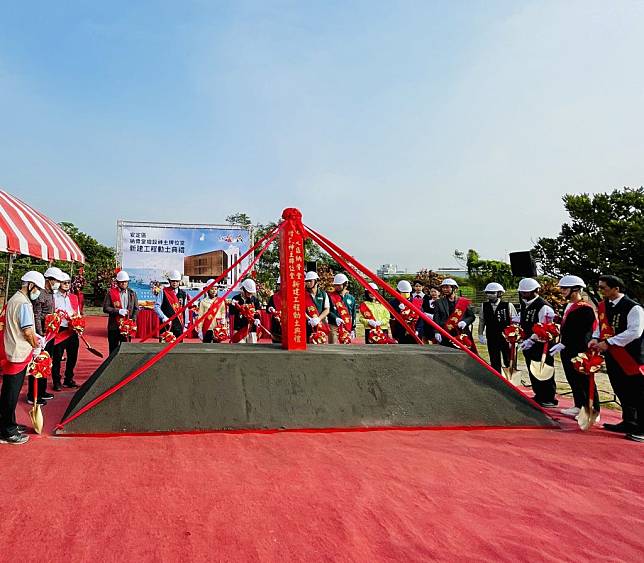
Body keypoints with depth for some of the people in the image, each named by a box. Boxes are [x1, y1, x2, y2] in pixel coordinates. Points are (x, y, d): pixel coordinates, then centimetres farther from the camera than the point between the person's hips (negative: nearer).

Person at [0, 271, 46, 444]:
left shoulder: (14, 299, 14)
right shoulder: (24, 303, -18)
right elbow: (28, 332, -19)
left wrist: (36, 337, 11)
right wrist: (36, 346, -3)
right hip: (19, 354, -10)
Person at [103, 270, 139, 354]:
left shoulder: (132, 293, 8)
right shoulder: (111, 293, -1)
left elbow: (136, 308, 9)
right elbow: (105, 308, -5)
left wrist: (133, 319, -6)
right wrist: (118, 311, -17)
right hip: (114, 326, -2)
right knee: (113, 348, 7)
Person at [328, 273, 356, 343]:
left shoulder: (351, 298, 12)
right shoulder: (331, 296, 1)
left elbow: (353, 315, 13)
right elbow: (327, 311, -6)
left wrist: (352, 329, 9)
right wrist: (335, 318, -22)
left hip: (347, 328, 4)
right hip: (334, 326, -4)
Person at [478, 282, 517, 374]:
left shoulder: (508, 305, -8)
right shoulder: (484, 306, 2)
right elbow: (481, 321, 10)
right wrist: (480, 335, 7)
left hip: (506, 339, -3)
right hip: (491, 339, 3)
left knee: (509, 362, 5)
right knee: (494, 363, 9)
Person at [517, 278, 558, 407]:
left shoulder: (543, 307, -16)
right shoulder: (525, 305, 11)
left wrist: (531, 340, -25)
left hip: (541, 346, -9)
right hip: (528, 345, 9)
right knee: (533, 372, 16)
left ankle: (549, 399, 11)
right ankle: (539, 396, 29)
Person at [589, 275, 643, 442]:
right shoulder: (602, 306, 7)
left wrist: (608, 342, -23)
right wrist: (596, 339, -2)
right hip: (612, 356, 8)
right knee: (621, 391, 17)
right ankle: (628, 423, 32)